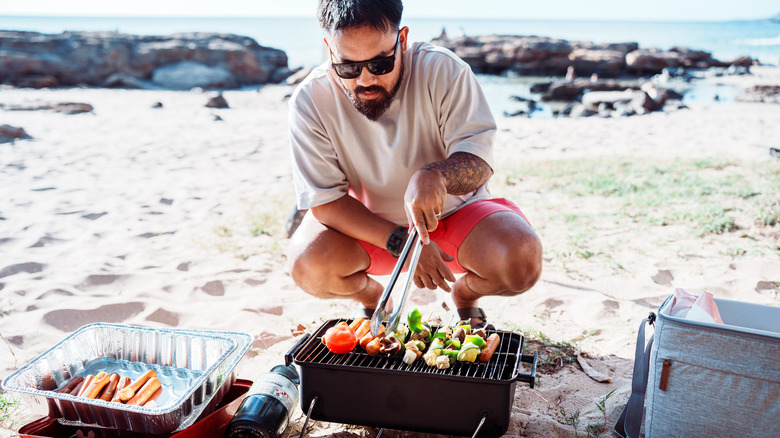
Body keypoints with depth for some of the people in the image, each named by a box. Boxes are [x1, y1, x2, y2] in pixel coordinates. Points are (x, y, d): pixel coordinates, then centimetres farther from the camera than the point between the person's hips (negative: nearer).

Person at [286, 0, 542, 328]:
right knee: (308, 265, -29)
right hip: (367, 226, 1)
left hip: (452, 211, 0)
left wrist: (434, 175, -45)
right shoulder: (310, 100, -18)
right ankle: (371, 297, 9)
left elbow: (479, 162, -21)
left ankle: (465, 295, 11)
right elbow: (324, 201, -19)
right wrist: (400, 242, -30)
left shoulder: (443, 70, -19)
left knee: (521, 260, -27)